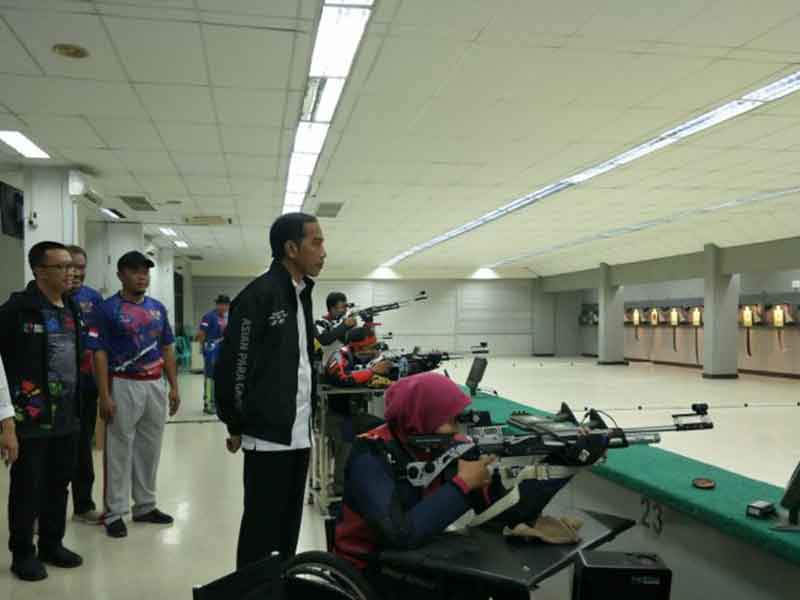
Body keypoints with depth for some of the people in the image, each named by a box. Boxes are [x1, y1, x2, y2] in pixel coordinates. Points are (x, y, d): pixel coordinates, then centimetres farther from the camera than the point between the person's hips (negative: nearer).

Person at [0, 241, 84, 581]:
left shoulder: (71, 309, 10)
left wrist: (78, 406, 14)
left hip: (66, 417, 6)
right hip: (31, 418, -6)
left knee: (59, 484, 15)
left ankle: (52, 544, 30)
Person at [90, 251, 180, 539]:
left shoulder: (158, 308, 10)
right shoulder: (108, 309, -6)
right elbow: (99, 354, -10)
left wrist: (174, 387, 8)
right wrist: (104, 395, -16)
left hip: (156, 386, 6)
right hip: (124, 386, -5)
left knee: (150, 449, 13)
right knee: (119, 451, 1)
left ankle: (145, 505, 26)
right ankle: (114, 512, 12)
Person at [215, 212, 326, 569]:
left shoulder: (302, 295, 11)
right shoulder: (259, 294, -14)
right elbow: (233, 364, -14)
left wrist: (308, 406, 15)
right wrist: (236, 425, -8)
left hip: (299, 432, 8)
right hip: (268, 434, -8)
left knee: (289, 525, 16)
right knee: (262, 527, 3)